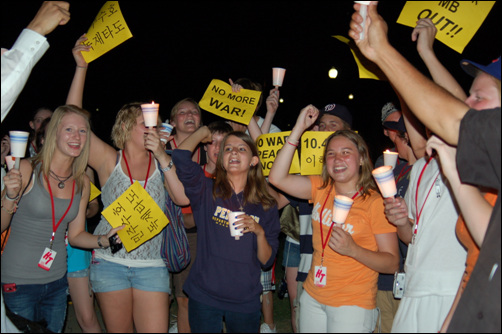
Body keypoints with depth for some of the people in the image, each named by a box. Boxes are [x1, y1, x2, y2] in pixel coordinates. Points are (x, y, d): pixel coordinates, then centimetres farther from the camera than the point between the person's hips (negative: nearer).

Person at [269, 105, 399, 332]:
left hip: (352, 304, -5)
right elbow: (277, 178, -9)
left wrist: (353, 249, -27)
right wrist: (298, 129, -9)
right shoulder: (321, 188, 3)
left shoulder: (376, 202, -11)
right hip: (312, 297, 5)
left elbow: (392, 263, -10)